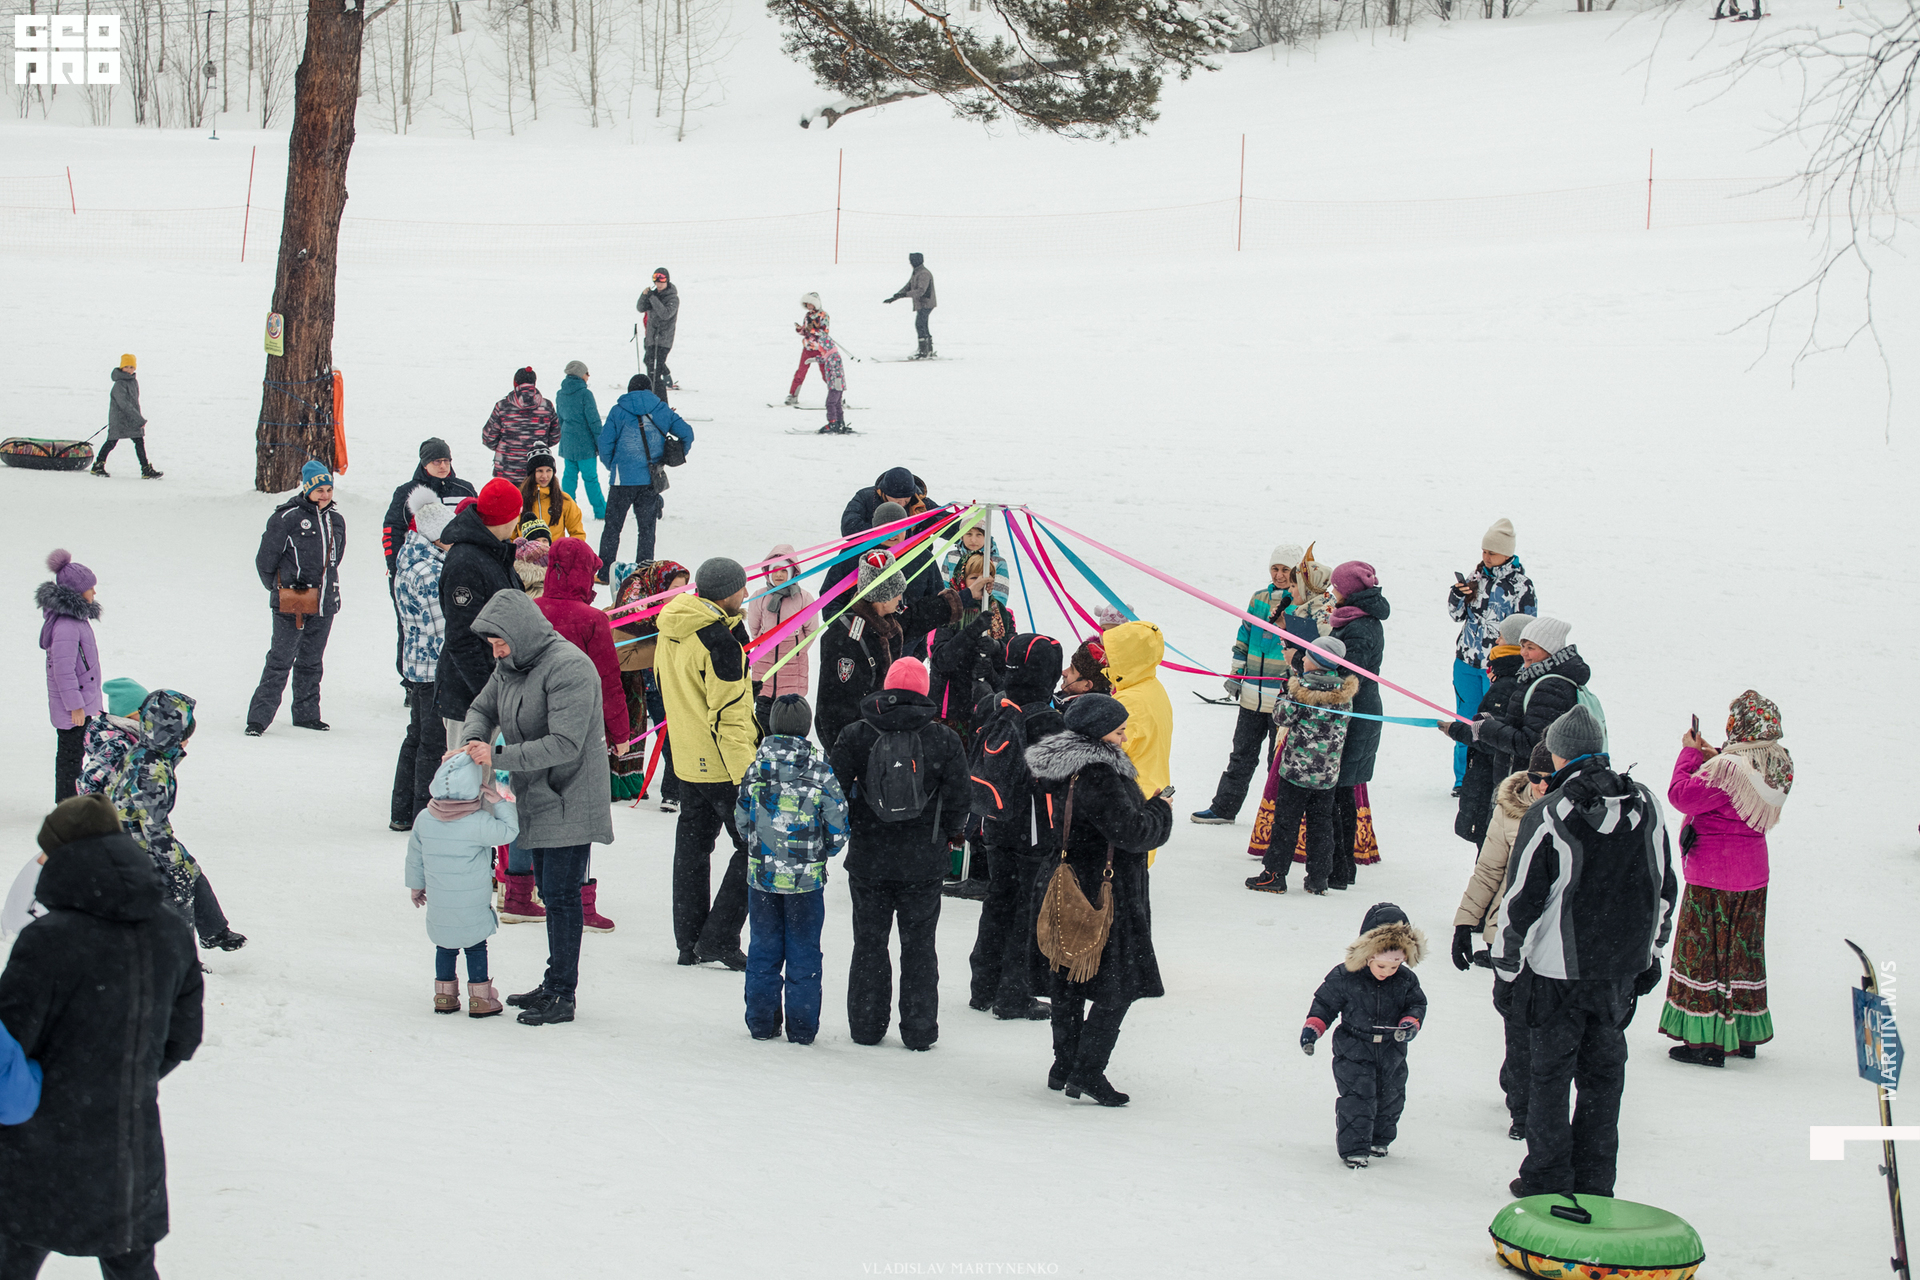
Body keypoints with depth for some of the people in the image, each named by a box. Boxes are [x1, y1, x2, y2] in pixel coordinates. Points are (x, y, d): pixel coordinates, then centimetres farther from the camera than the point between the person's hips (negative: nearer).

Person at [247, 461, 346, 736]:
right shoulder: (288, 517, -10)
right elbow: (265, 559, -4)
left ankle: (306, 713, 24)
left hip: (324, 603, 6)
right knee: (280, 660, -7)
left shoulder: (336, 520, 10)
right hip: (291, 605, -6)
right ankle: (258, 717, -3)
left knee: (312, 661, 14)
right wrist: (279, 589, 5)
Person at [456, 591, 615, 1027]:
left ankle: (563, 996, 0)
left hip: (570, 803, -9)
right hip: (538, 800, 9)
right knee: (549, 892, 15)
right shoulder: (509, 666, 8)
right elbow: (482, 709, 17)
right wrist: (472, 742, -6)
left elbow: (564, 744, -26)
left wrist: (498, 757, -27)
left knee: (561, 895, -6)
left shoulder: (569, 667, -21)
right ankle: (553, 985, 24)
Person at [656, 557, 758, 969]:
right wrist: (745, 774, -21)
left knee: (693, 843, 16)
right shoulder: (719, 638, -21)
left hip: (687, 760, 9)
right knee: (754, 846, -1)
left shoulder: (672, 628, 6)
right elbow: (729, 714, -23)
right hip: (721, 764, -9)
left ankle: (689, 942, 23)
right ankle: (718, 939, -2)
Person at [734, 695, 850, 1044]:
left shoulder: (755, 767, -5)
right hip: (807, 879, -2)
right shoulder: (820, 771, -11)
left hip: (761, 874, 2)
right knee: (803, 951, 8)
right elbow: (838, 829, -7)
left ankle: (761, 1022, 17)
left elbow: (741, 821, 4)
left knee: (763, 948, 13)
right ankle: (802, 1026, 11)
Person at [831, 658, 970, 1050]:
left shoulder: (856, 734, -5)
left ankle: (866, 1026, 17)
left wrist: (850, 830, 16)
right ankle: (919, 1031, 11)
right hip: (924, 861, 0)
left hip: (867, 859, 0)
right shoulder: (944, 739, -6)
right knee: (918, 944, 9)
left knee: (869, 941, 12)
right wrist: (951, 836, 17)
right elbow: (957, 800, -2)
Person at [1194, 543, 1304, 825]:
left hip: (1285, 696, -5)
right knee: (1242, 754, 14)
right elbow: (1243, 640, 17)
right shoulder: (1259, 599, 8)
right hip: (1253, 694, 5)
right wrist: (1236, 674, 15)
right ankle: (1224, 808, 22)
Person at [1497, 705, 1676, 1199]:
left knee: (1550, 1071, 8)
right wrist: (1651, 954, 21)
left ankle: (1547, 1181, 13)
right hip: (1623, 968, 4)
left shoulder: (1547, 815, -14)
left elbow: (1521, 899, -11)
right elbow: (1663, 890, 10)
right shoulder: (1647, 806, 1)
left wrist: (1506, 967, -1)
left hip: (1558, 971, -4)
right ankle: (1594, 1185, 17)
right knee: (1604, 1073, 14)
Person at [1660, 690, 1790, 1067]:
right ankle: (1745, 1035, 25)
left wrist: (1690, 753, -8)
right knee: (1743, 951, 17)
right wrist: (1711, 758, 6)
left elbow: (1681, 795, -20)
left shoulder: (1728, 769, -25)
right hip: (1752, 874, 8)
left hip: (1713, 879, -8)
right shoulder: (1778, 764, 2)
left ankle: (1708, 1043, 3)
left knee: (1706, 952, 1)